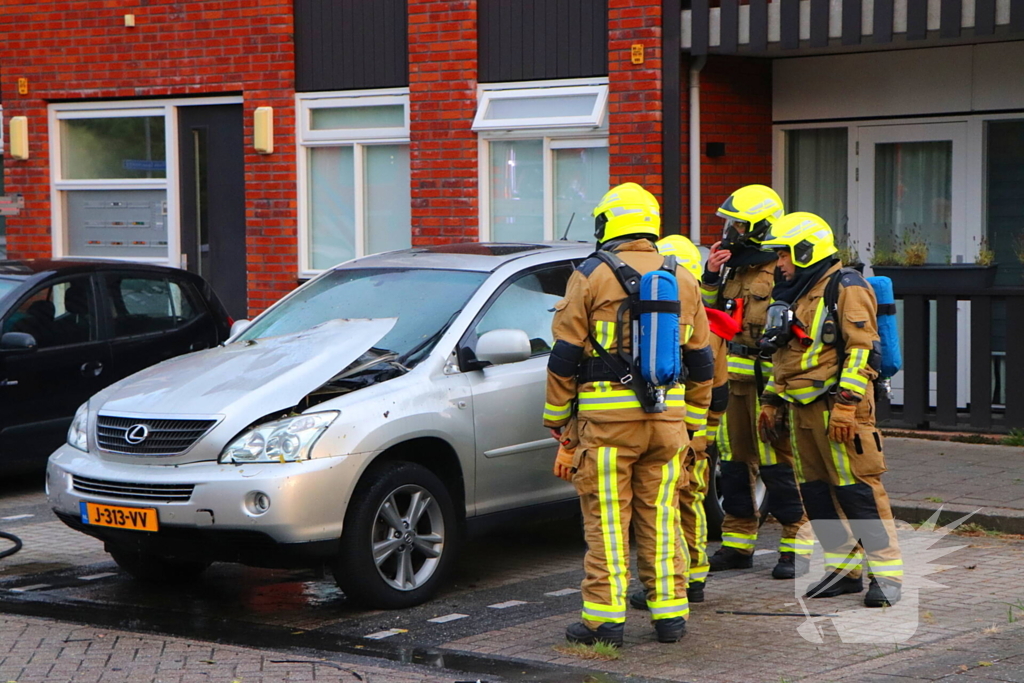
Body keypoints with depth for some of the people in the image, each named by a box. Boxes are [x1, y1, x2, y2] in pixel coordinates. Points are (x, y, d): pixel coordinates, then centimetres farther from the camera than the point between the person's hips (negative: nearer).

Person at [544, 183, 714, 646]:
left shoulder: (591, 277, -3)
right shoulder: (683, 280, 11)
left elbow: (565, 356, -4)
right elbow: (701, 362, 14)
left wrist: (555, 417, 5)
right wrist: (693, 423, 22)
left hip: (606, 417, -4)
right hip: (668, 417, 4)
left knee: (606, 521, 1)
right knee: (661, 518, 11)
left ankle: (605, 617, 1)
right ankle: (670, 614, 12)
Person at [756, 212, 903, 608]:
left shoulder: (845, 288, -9)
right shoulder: (793, 295, 20)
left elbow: (861, 349, -16)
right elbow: (784, 356, 27)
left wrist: (845, 404, -22)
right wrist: (771, 401, 22)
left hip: (838, 406, -9)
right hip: (804, 409, 9)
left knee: (857, 488, -10)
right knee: (817, 490, 9)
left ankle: (886, 575, -5)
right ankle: (844, 569, 17)